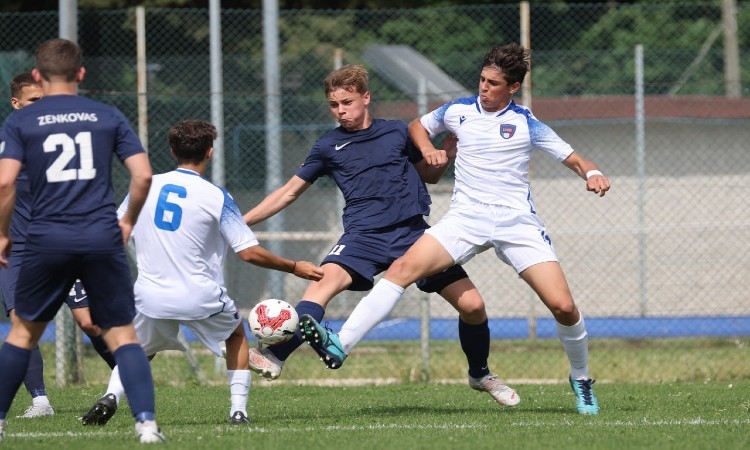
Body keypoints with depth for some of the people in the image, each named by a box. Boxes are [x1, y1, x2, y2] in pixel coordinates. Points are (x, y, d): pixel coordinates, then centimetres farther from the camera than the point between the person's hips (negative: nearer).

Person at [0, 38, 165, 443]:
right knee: (122, 334, 4)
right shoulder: (109, 117, 8)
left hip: (47, 239, 0)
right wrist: (128, 221, 18)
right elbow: (143, 174, 2)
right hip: (103, 238, 0)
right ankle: (146, 422, -10)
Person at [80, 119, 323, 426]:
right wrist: (295, 268, 4)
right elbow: (249, 252, -8)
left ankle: (111, 396, -5)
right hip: (201, 298, -2)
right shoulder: (216, 197, -7)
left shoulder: (145, 187, 2)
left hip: (151, 297, 2)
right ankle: (238, 409, 16)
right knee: (237, 334, 27)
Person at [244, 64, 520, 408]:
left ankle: (481, 375, 22)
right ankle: (274, 357, -46)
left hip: (413, 233, 1)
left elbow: (431, 175, 23)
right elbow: (289, 192, 16)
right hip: (364, 236, -1)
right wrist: (240, 221, 10)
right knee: (326, 281, -33)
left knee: (472, 305, -6)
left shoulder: (396, 132, 11)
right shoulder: (328, 146, 10)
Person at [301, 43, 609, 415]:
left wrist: (592, 173, -14)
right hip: (466, 216, 1)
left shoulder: (526, 124, 2)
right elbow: (418, 126, 26)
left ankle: (581, 379, 17)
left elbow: (570, 156, 8)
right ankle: (341, 344, -30)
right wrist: (428, 149, 4)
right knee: (404, 267, -22)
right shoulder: (458, 112, 8)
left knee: (562, 305, -11)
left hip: (517, 220, -1)